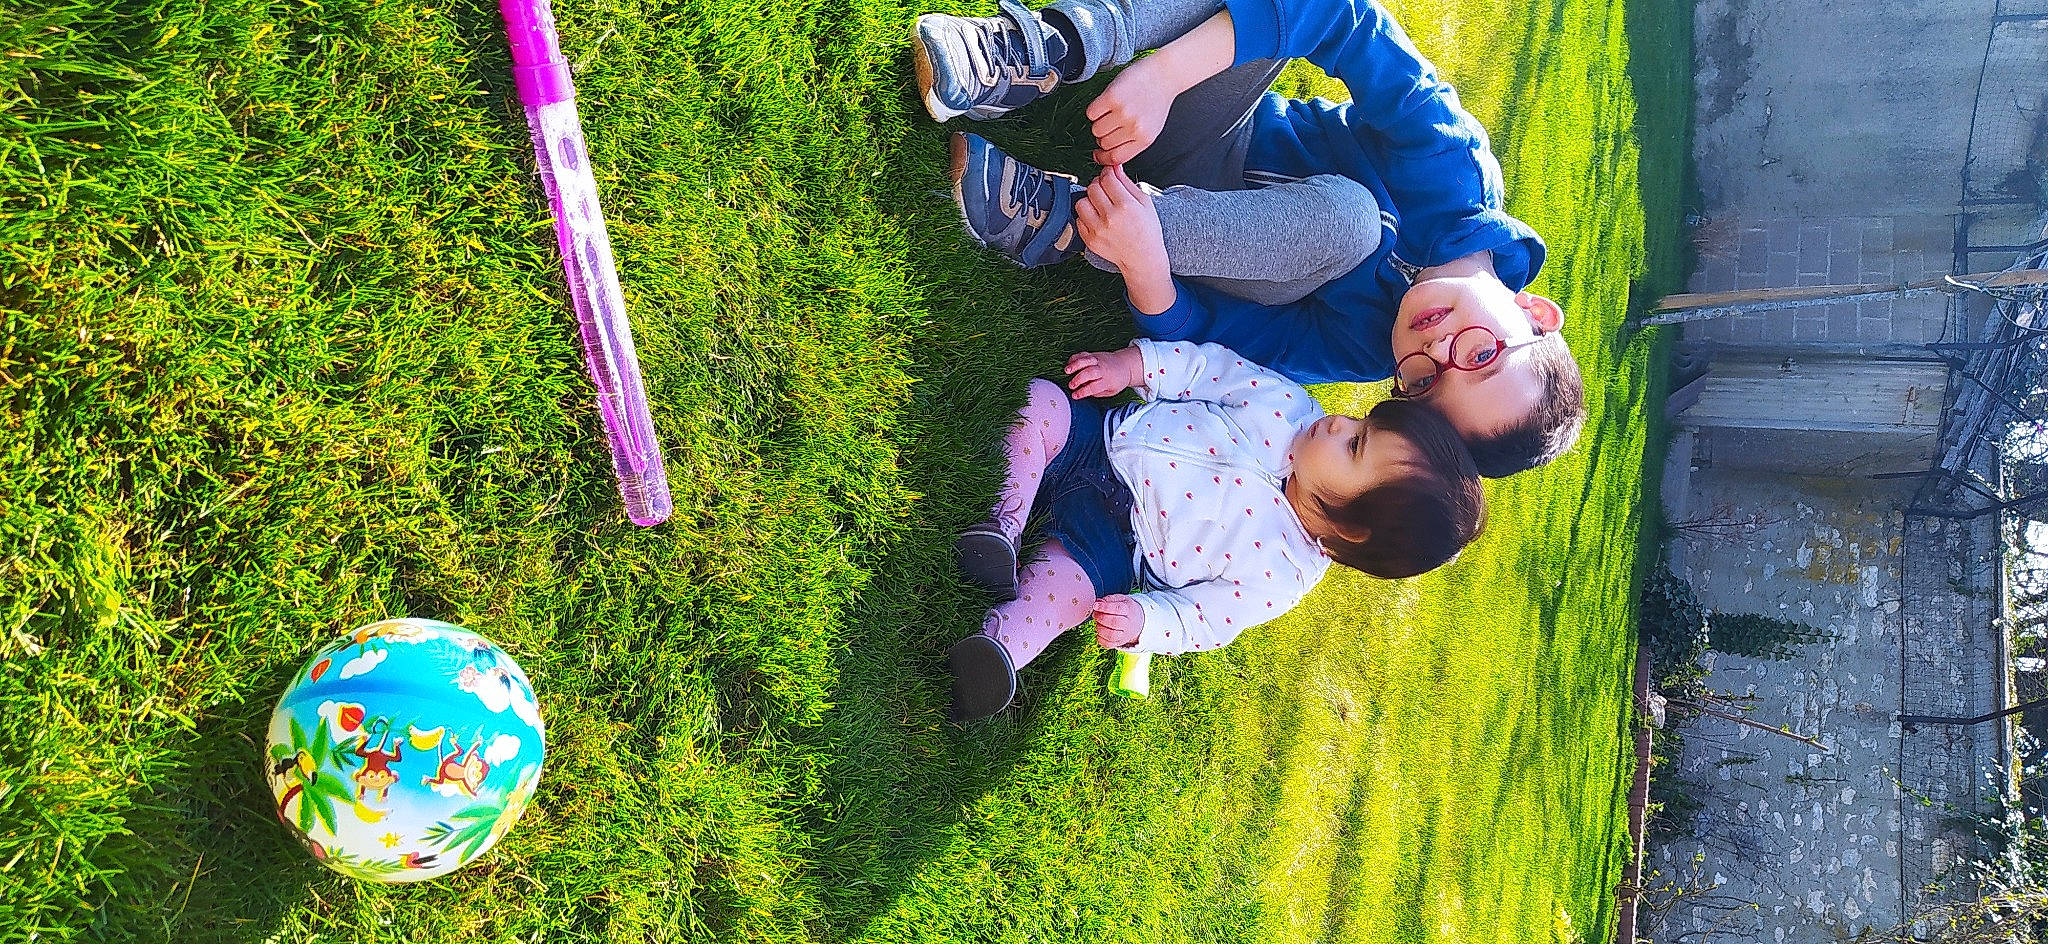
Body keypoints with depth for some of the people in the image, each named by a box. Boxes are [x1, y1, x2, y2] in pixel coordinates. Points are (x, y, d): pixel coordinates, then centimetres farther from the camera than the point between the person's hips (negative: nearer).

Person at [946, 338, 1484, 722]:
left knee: (1071, 585, -34)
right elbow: (1219, 368, 1)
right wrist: (1135, 363, -11)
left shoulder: (1280, 578, -16)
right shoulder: (1286, 407, -9)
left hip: (1113, 538, -5)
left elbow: (1200, 620, -13)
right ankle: (1005, 528, -22)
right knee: (1038, 402, -19)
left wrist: (1142, 623, -31)